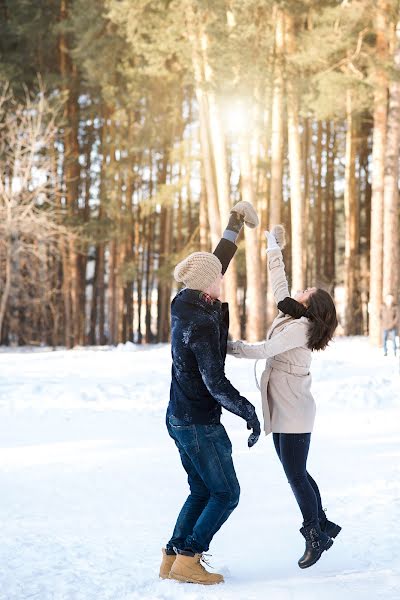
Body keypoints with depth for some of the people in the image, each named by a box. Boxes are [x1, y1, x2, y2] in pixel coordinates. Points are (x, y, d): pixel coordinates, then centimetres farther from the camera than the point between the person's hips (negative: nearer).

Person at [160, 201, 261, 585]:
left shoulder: (183, 304, 3)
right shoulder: (201, 323, -23)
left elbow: (217, 264, 18)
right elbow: (216, 384, -25)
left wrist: (235, 224, 24)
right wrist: (250, 414, -17)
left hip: (180, 418, 9)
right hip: (200, 423, -9)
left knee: (201, 492, 17)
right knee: (226, 494, 1)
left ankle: (172, 559, 17)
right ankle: (188, 560, 1)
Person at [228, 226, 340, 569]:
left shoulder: (301, 328, -16)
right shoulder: (288, 318, 8)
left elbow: (263, 351, -20)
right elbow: (279, 282, 16)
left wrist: (226, 347, -15)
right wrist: (273, 244, 21)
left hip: (295, 414, -9)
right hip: (282, 412, 9)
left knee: (295, 474, -4)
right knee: (296, 473, 14)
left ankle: (315, 535, 8)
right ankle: (323, 526, 24)